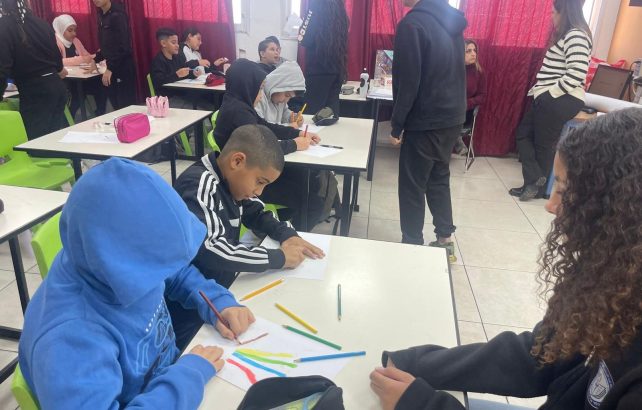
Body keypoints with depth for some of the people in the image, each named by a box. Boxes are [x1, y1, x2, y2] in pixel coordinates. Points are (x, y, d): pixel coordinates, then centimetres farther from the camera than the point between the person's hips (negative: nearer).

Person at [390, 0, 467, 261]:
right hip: (452, 118, 8)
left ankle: (412, 246, 15)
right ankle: (445, 240, 26)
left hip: (425, 123, -8)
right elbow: (455, 72, 15)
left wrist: (396, 125, -9)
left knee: (412, 187, 4)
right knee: (439, 178, 19)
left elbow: (407, 82, -17)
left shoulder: (412, 23, -16)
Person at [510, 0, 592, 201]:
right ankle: (535, 180, 11)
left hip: (561, 101, -10)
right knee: (524, 133, 11)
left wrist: (549, 94, -18)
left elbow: (576, 74, -25)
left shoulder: (576, 36, -16)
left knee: (544, 145, 0)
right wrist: (541, 92, 13)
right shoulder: (567, 35, 17)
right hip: (550, 99, 10)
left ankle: (540, 189, 13)